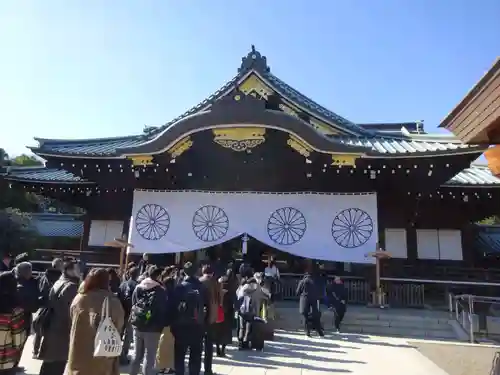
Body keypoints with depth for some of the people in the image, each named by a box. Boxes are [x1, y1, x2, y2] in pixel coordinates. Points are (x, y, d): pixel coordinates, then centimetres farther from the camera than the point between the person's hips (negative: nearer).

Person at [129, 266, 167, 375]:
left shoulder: (138, 287, 5)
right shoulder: (160, 290, -11)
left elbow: (133, 305, 9)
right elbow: (163, 310, -9)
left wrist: (133, 321, 15)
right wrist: (161, 326, 1)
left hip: (138, 326, 5)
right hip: (153, 328, -5)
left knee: (137, 355, 19)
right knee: (149, 357, 3)